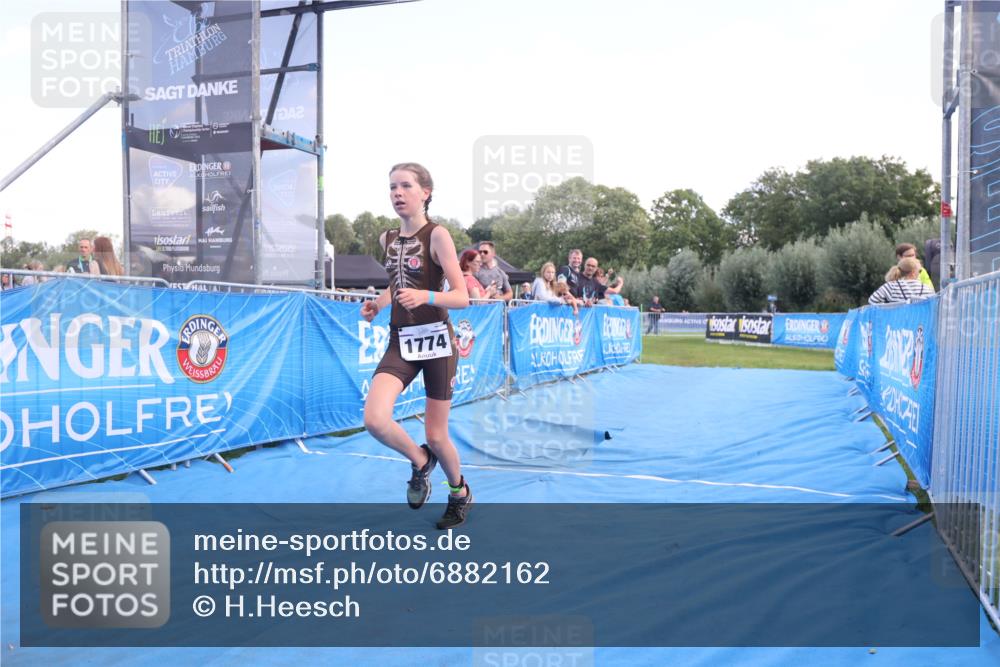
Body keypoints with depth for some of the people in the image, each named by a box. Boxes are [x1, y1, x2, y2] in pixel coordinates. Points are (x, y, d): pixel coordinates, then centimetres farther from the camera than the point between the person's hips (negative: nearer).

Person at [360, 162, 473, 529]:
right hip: (401, 340, 5)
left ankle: (460, 493, 36)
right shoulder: (387, 238, 8)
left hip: (436, 340, -4)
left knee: (436, 436, 5)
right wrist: (377, 305, 6)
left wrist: (425, 296, -31)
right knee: (374, 420, -19)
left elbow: (462, 297, -13)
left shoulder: (437, 235, -9)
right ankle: (420, 461, 14)